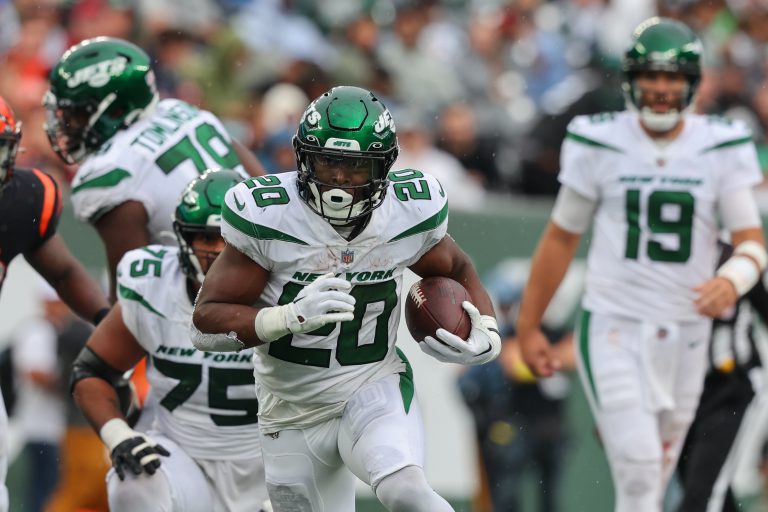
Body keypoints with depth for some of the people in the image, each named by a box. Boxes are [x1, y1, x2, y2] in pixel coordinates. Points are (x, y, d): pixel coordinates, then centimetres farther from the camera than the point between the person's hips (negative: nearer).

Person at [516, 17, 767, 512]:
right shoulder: (599, 145, -2)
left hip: (686, 335, 3)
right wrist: (529, 326, 11)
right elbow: (561, 238, 8)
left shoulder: (722, 149, 1)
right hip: (614, 329, -3)